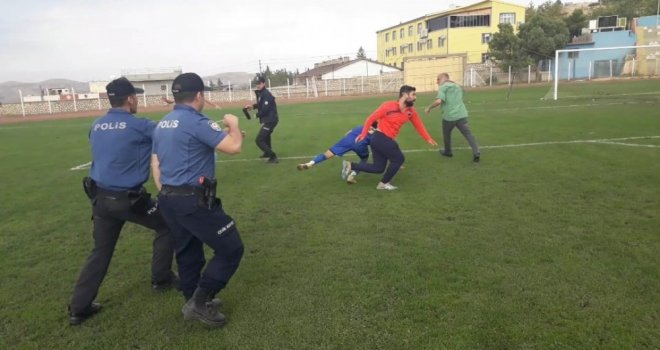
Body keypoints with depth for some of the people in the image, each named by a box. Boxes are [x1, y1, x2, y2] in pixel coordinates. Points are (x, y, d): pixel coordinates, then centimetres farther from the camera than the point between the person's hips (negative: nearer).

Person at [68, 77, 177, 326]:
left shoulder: (96, 126, 7)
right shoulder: (139, 126, -14)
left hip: (101, 198, 6)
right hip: (129, 199, -6)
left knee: (100, 252, 16)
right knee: (166, 226, 17)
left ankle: (78, 308, 18)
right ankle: (161, 278, 25)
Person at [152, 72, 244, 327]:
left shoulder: (162, 125, 13)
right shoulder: (197, 122, -15)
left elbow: (155, 165, 16)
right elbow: (234, 147, -21)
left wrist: (167, 198, 22)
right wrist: (233, 125, 0)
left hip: (169, 199, 10)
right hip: (194, 201, -10)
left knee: (188, 253, 21)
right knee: (231, 249, 0)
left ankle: (195, 302, 35)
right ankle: (199, 302, 3)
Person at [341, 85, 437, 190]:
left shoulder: (411, 111, 3)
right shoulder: (389, 106, -17)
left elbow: (419, 125, 13)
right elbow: (371, 118, -12)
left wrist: (428, 139, 10)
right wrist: (363, 134, -13)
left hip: (387, 140, 8)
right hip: (380, 138, -8)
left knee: (378, 168, 9)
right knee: (399, 159, -4)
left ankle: (350, 166, 12)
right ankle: (384, 183, 11)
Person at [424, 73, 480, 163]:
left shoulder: (443, 87, -2)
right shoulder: (457, 86, 23)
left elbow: (439, 101, -17)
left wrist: (429, 108, -5)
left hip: (449, 115, -5)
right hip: (461, 114, 5)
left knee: (446, 134, 19)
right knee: (468, 133, -1)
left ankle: (448, 152, 35)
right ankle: (476, 153, -16)